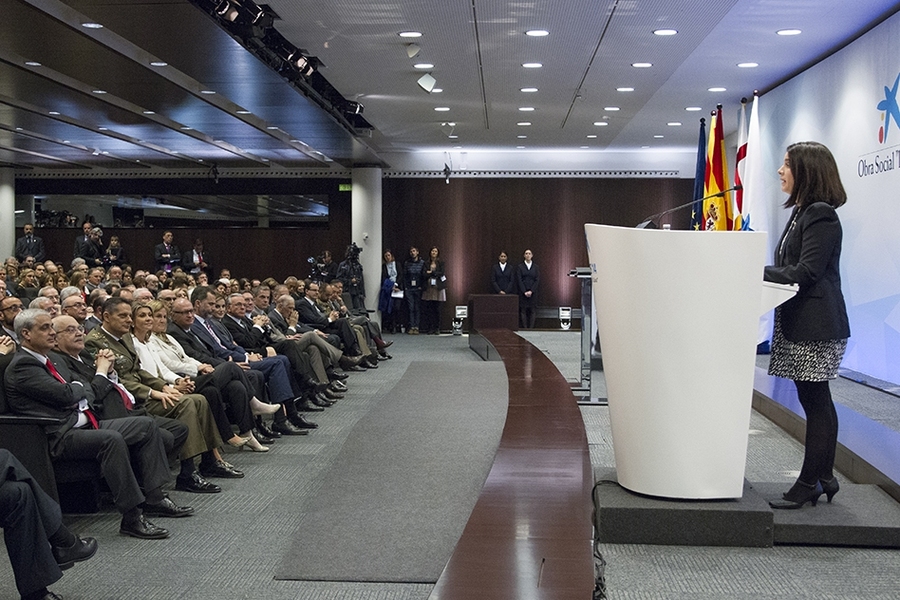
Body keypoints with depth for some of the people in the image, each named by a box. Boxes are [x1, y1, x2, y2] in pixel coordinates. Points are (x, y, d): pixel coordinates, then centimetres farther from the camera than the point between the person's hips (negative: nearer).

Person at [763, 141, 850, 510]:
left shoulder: (821, 216, -13)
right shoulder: (802, 213, 18)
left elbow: (806, 272, -19)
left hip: (816, 326, -10)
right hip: (801, 323, 10)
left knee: (815, 403, -3)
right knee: (816, 402, 14)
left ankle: (809, 484, 4)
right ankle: (823, 477, 23)